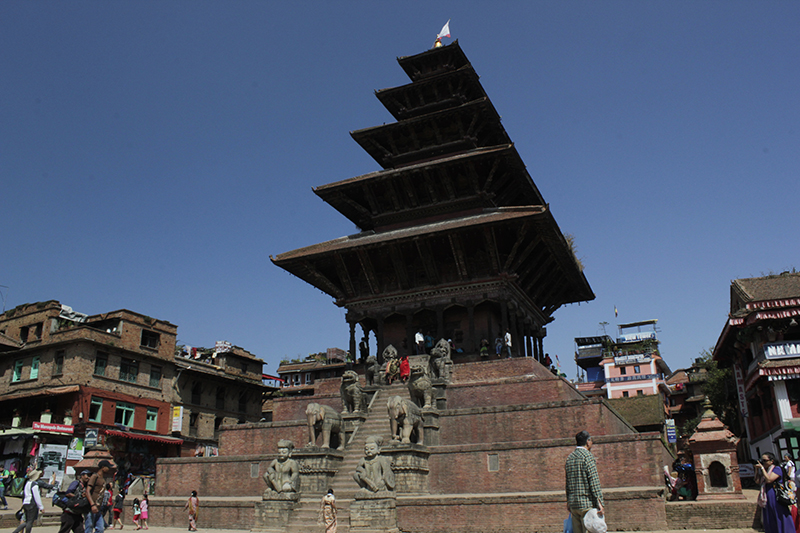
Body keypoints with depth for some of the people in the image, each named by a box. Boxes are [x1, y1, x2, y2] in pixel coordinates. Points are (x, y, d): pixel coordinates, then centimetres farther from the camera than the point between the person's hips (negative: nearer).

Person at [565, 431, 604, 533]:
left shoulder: (569, 457, 13)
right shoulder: (587, 456, -9)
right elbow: (594, 481, -14)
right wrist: (599, 502, -13)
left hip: (573, 504, 7)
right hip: (587, 503, -7)